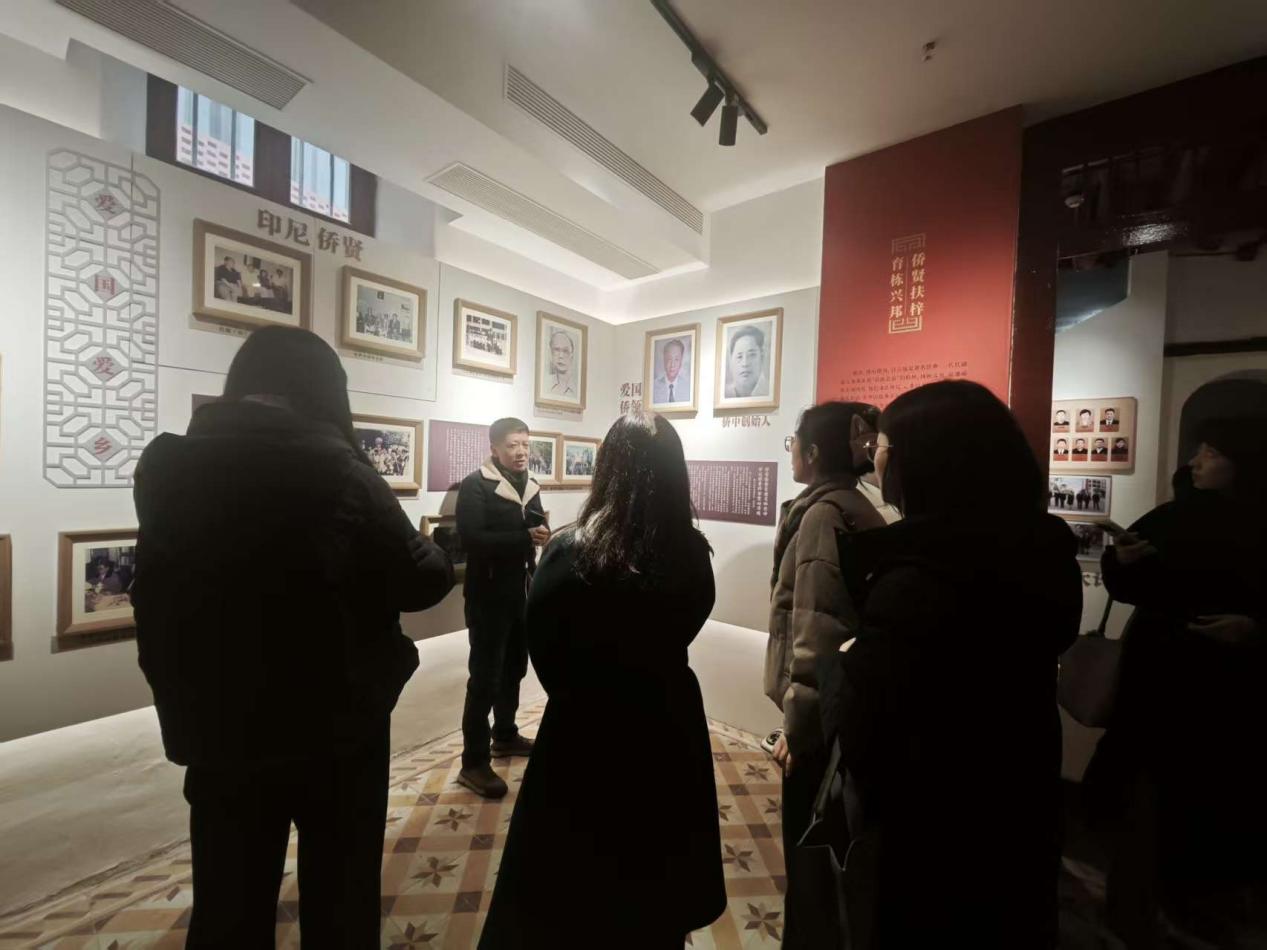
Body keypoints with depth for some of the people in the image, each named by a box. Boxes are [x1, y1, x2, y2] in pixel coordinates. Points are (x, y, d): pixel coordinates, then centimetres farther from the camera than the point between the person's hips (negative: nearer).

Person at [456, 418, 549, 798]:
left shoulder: (529, 485, 9)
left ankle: (505, 736, 38)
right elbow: (472, 539, -23)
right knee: (485, 676, 1)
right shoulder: (475, 485, -12)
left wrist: (543, 536, -9)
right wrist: (526, 537, -27)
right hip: (489, 594, -7)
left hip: (521, 591, 7)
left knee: (514, 668, 19)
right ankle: (474, 762, 16)